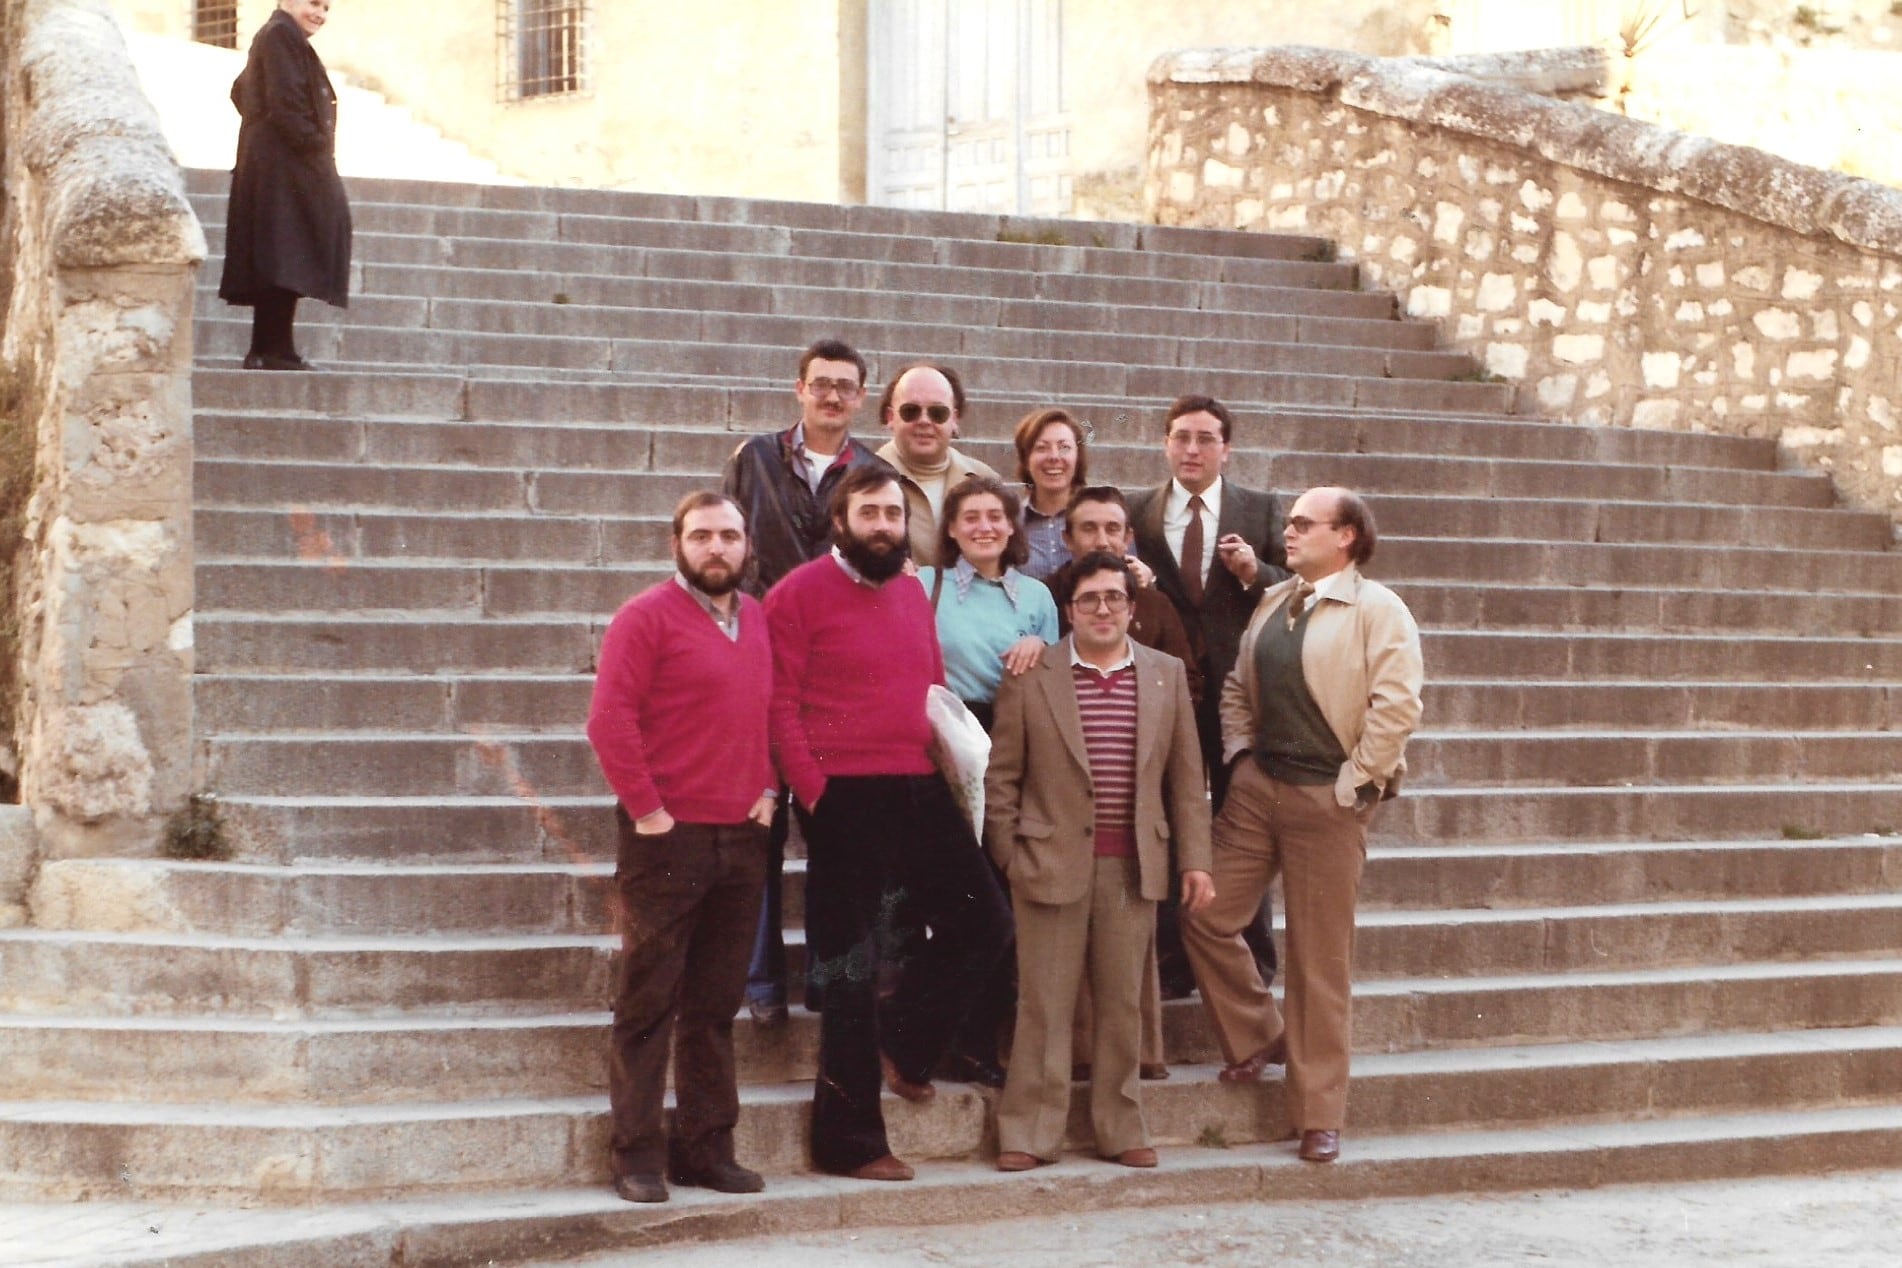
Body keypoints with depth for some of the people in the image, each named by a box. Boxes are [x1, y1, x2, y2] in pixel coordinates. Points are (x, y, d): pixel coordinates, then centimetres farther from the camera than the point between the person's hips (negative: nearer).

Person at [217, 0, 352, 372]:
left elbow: (241, 92, 28)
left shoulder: (272, 35, 21)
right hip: (286, 167, -11)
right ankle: (277, 350, -15)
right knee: (286, 256, -13)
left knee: (276, 261, 9)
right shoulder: (282, 35, -11)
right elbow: (285, 103, -20)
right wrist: (314, 143, -16)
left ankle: (264, 352, 10)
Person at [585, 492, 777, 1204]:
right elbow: (610, 719, -12)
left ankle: (707, 1147, 17)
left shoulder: (759, 623, 14)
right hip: (668, 836, -6)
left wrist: (769, 790, 8)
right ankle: (637, 1154, 4)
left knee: (716, 1004, 10)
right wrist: (645, 808, -13)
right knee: (649, 1001, -1)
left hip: (742, 837, 6)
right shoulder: (647, 617, -5)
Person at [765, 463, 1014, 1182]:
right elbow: (780, 703, -10)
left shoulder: (913, 592, 15)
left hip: (919, 791, 7)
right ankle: (850, 1141, 11)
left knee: (984, 921, 5)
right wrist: (812, 790, -16)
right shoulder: (801, 592, -6)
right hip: (845, 798, -6)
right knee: (853, 962, 1)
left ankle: (901, 1044, 24)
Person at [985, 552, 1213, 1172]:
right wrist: (1007, 858, -2)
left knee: (1123, 1003, 8)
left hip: (1133, 866, 3)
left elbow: (1185, 776, 10)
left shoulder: (1167, 676, 9)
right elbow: (1002, 776, 2)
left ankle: (1121, 1128, 18)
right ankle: (1030, 1132, 7)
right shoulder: (1031, 677, 0)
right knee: (1044, 1002, 0)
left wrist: (1195, 860, 5)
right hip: (1054, 862, -2)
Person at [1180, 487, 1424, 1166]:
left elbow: (1397, 707, -17)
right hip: (1257, 788, 6)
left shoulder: (1377, 611, -9)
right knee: (1205, 915, 2)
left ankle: (1319, 1114, 10)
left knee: (1320, 958, 1)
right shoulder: (1272, 602, 12)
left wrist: (1353, 782, -14)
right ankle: (1256, 1036, 25)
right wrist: (1239, 754, 8)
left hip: (1327, 801, -6)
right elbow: (1237, 686, 21)